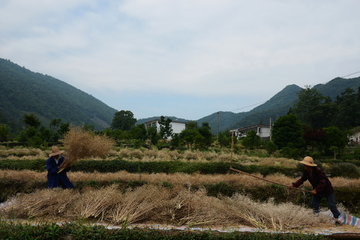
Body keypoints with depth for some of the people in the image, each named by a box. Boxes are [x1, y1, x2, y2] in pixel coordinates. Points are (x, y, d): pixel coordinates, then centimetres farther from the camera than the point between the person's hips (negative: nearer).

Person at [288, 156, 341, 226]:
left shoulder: (318, 171, -30)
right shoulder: (306, 172, -8)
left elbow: (323, 182, -28)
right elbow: (302, 179, -6)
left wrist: (316, 190, -27)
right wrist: (293, 185, -19)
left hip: (327, 190, -7)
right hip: (317, 191, 7)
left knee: (332, 205, 2)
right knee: (314, 204, 6)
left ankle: (337, 219, 19)